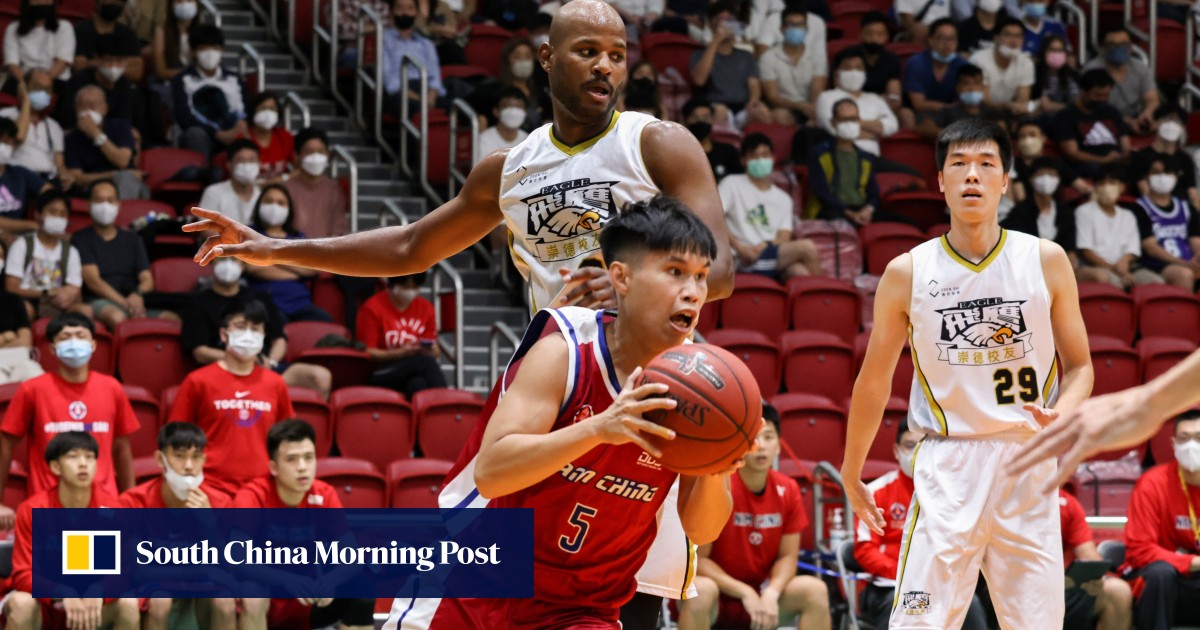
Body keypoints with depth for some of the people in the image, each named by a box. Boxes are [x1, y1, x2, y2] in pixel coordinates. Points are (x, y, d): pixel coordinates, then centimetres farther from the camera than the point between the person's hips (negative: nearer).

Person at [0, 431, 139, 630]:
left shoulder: (110, 506, -12)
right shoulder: (32, 509, -17)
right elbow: (24, 574, -19)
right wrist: (62, 595, -38)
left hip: (93, 601, 2)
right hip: (44, 600, -2)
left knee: (128, 604, -26)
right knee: (21, 604, -35)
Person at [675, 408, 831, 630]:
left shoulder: (788, 490, -3)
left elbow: (788, 556, 1)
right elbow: (697, 559, -16)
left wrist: (771, 594, -21)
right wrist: (745, 593, -26)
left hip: (762, 595, 4)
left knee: (815, 590, -19)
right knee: (700, 591, -38)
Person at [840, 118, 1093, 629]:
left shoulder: (1045, 261, 2)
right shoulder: (907, 273, 1)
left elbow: (1079, 365, 8)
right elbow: (874, 380, 12)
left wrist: (1063, 414, -14)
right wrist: (851, 473, 18)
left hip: (1028, 463, 1)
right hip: (947, 464, -1)